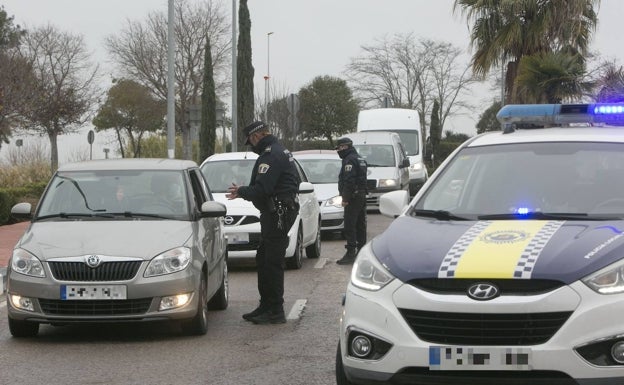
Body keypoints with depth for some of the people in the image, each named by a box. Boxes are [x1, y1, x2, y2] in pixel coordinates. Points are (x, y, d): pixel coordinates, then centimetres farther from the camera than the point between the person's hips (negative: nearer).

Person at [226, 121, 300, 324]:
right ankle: (266, 306, 22)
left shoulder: (270, 155, -16)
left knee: (272, 263, -8)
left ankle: (275, 311, -5)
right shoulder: (281, 152, 19)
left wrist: (241, 191, -4)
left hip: (277, 214, -11)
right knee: (263, 260, 16)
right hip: (280, 213, 11)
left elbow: (261, 189, -23)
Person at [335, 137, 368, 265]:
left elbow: (349, 181, -22)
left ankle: (351, 253, -14)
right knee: (360, 225, 13)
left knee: (349, 226, -10)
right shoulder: (360, 159, 19)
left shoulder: (349, 160, -14)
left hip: (353, 197, -10)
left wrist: (345, 198, -19)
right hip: (362, 196, 10)